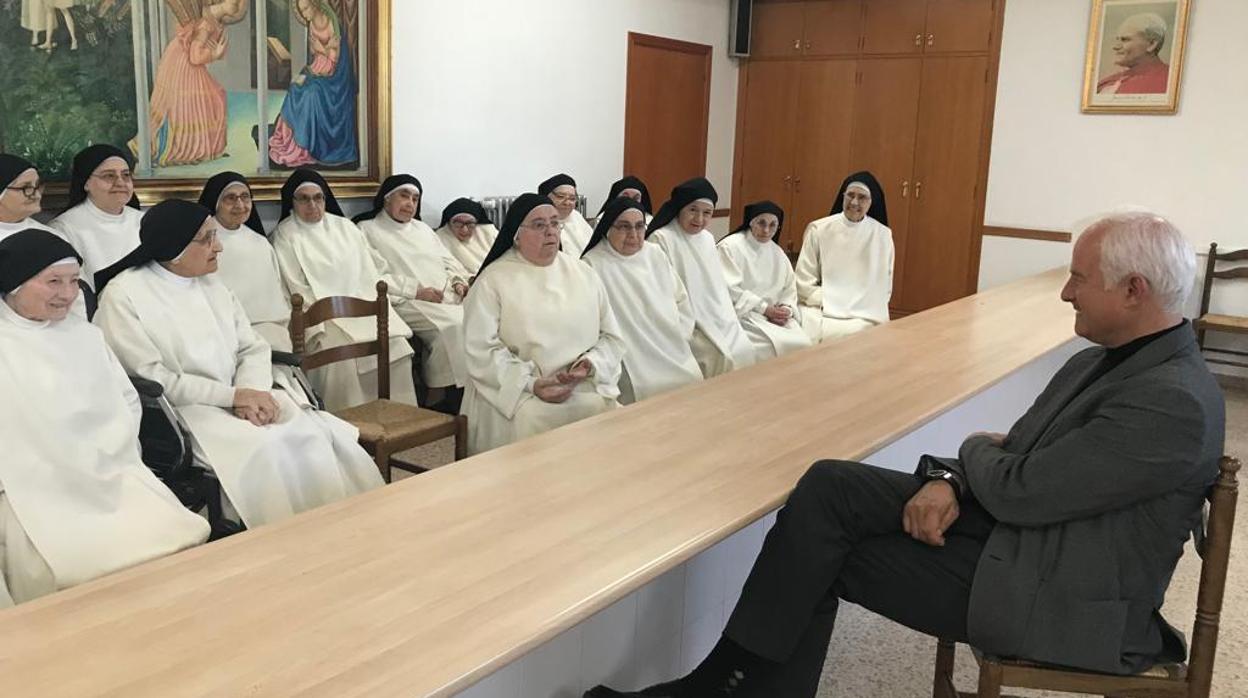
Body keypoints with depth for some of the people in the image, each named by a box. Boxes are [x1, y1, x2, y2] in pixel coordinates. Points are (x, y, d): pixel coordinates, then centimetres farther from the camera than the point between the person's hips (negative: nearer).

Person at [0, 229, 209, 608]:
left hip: (111, 479, 4)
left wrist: (118, 461, 1)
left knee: (181, 541, -18)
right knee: (95, 564, -27)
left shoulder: (86, 336, 19)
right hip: (35, 492, -4)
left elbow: (127, 401, 17)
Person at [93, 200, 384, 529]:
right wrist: (233, 396, -16)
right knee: (264, 448, -31)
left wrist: (250, 393, -12)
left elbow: (254, 349, 10)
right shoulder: (123, 295, -4)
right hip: (181, 414, -5)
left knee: (318, 434, -20)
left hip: (237, 401, 6)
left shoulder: (212, 285, 15)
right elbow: (152, 379, -12)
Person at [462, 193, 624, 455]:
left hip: (584, 387, 3)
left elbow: (611, 337, 12)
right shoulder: (493, 280, 2)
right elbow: (482, 349, -8)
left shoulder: (583, 274, 14)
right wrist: (530, 384, -18)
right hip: (517, 391, -3)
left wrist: (590, 365, -9)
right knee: (532, 422, -32)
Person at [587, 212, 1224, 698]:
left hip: (1052, 597, -8)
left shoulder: (1175, 402, -21)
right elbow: (1013, 459, 9)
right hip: (1010, 526, 9)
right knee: (828, 486, -10)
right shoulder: (1101, 361, 11)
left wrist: (973, 452, 0)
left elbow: (1020, 492, -22)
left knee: (823, 555, -13)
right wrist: (952, 480, -12)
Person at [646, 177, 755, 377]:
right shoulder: (661, 239, -9)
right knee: (721, 356, -23)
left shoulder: (707, 239, 16)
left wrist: (727, 319, 8)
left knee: (744, 350, -12)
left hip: (717, 319, 7)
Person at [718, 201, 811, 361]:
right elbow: (730, 290, -14)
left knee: (802, 344, -17)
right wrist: (765, 308, -15)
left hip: (773, 315, 6)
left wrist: (786, 309, -5)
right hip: (742, 315, -6)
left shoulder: (777, 252, 14)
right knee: (778, 344, -28)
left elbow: (789, 287, 17)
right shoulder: (730, 246, -7)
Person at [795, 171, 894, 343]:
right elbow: (804, 282, 2)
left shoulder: (882, 235, 4)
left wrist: (863, 308, -6)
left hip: (863, 314, 0)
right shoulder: (819, 229, 1)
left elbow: (883, 287, 9)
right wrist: (828, 302, -10)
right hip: (821, 309, 0)